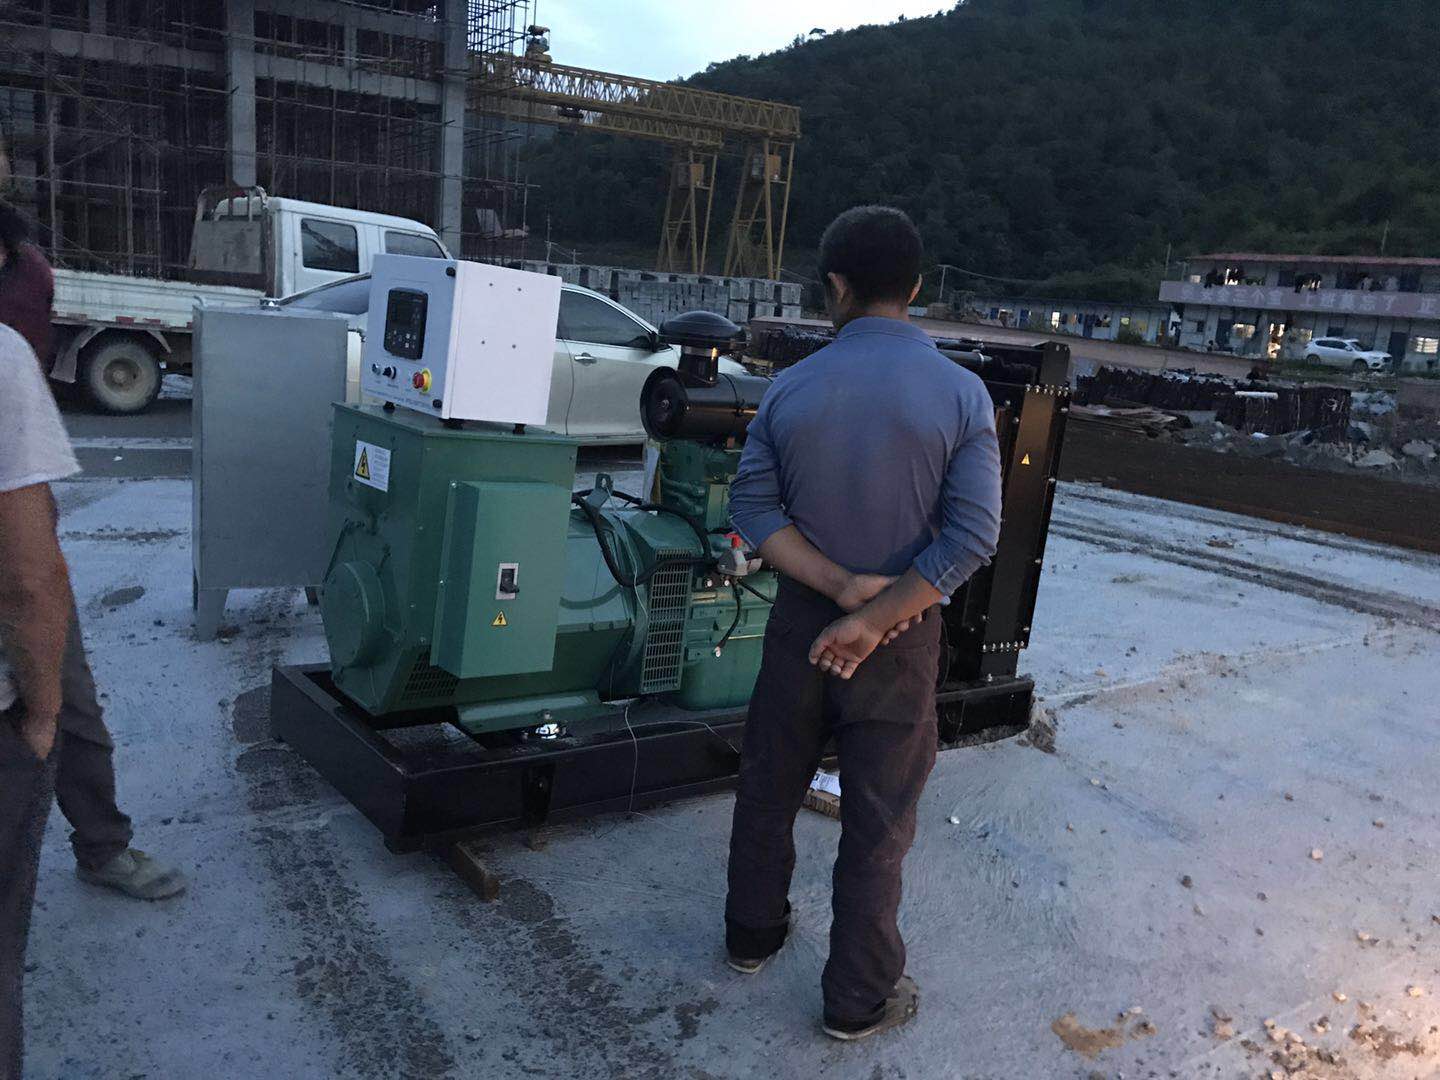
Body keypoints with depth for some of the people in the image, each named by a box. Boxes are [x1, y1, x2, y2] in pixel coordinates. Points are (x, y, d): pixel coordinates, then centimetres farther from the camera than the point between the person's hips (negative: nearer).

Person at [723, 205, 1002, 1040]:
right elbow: (972, 536, -18)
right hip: (900, 636, -2)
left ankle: (753, 935, 41)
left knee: (770, 787, 21)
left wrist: (840, 587, -14)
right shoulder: (960, 393, -11)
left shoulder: (793, 387, -5)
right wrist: (874, 616, -17)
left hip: (801, 617, 3)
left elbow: (754, 509, -8)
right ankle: (859, 1000, 24)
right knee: (878, 818, 10)